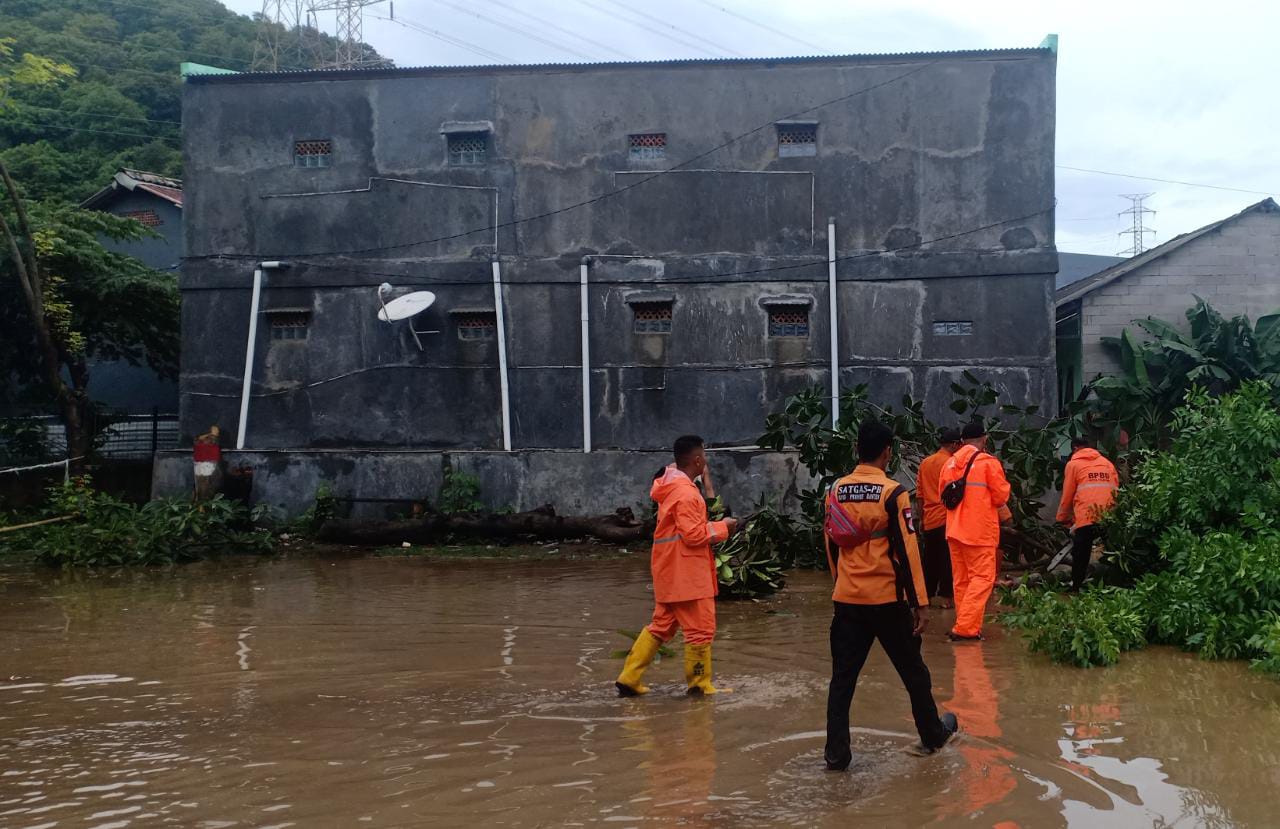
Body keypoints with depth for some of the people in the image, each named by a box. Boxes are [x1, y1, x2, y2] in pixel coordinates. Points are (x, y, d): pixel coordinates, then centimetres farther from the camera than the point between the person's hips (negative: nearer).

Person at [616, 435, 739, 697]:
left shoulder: (671, 486, 12)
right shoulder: (686, 493, -19)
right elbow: (694, 535, -21)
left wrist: (714, 527, 9)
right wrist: (722, 527, -9)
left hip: (671, 573, 10)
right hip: (686, 574, -10)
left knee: (661, 625, 15)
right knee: (701, 628, 3)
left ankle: (629, 678, 15)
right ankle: (699, 684, 14)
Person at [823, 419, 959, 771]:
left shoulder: (836, 490, 4)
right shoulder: (892, 492, -11)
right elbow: (907, 551, -12)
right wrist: (919, 603, -8)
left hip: (847, 598, 4)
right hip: (886, 598, -3)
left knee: (843, 677, 6)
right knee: (913, 670, 15)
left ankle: (836, 752, 3)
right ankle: (933, 734, 31)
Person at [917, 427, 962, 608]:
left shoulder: (925, 463, 11)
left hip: (929, 519, 6)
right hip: (946, 518, -6)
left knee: (930, 558, 11)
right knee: (947, 559, 0)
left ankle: (927, 594, 13)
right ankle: (944, 595, 0)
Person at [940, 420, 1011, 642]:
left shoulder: (950, 462, 5)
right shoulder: (988, 462, -11)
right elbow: (1001, 496, -7)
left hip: (954, 529, 6)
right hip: (981, 530, -6)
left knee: (960, 580, 13)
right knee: (982, 578, -2)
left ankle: (966, 625, 18)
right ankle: (965, 628, -10)